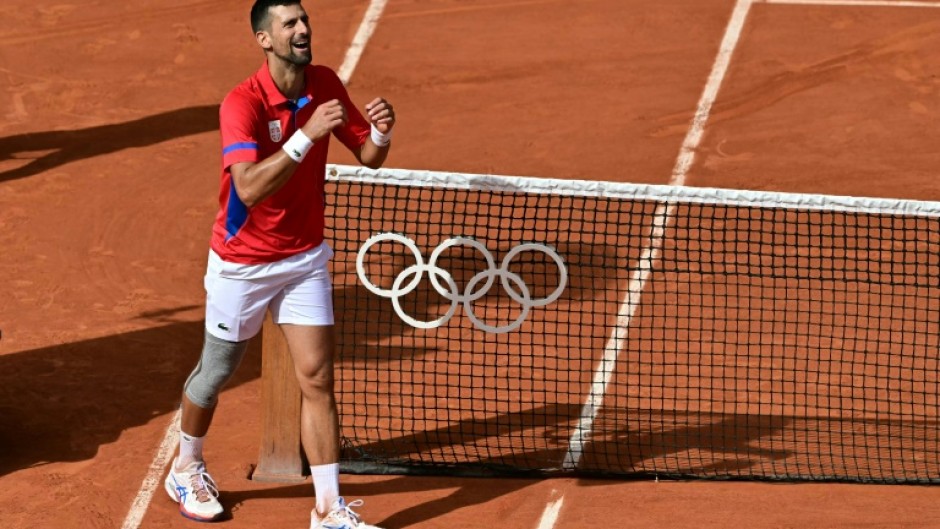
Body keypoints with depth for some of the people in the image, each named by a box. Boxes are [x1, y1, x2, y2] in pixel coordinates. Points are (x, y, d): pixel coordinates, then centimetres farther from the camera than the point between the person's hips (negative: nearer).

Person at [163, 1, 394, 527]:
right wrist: (307, 135, -44)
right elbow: (249, 188, -37)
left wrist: (381, 131, -21)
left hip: (305, 257, 4)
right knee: (216, 372, 14)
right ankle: (187, 468, 41)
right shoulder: (242, 103, -25)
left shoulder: (326, 84, -6)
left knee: (318, 379, -2)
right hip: (243, 262, -4)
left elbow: (369, 156, 2)